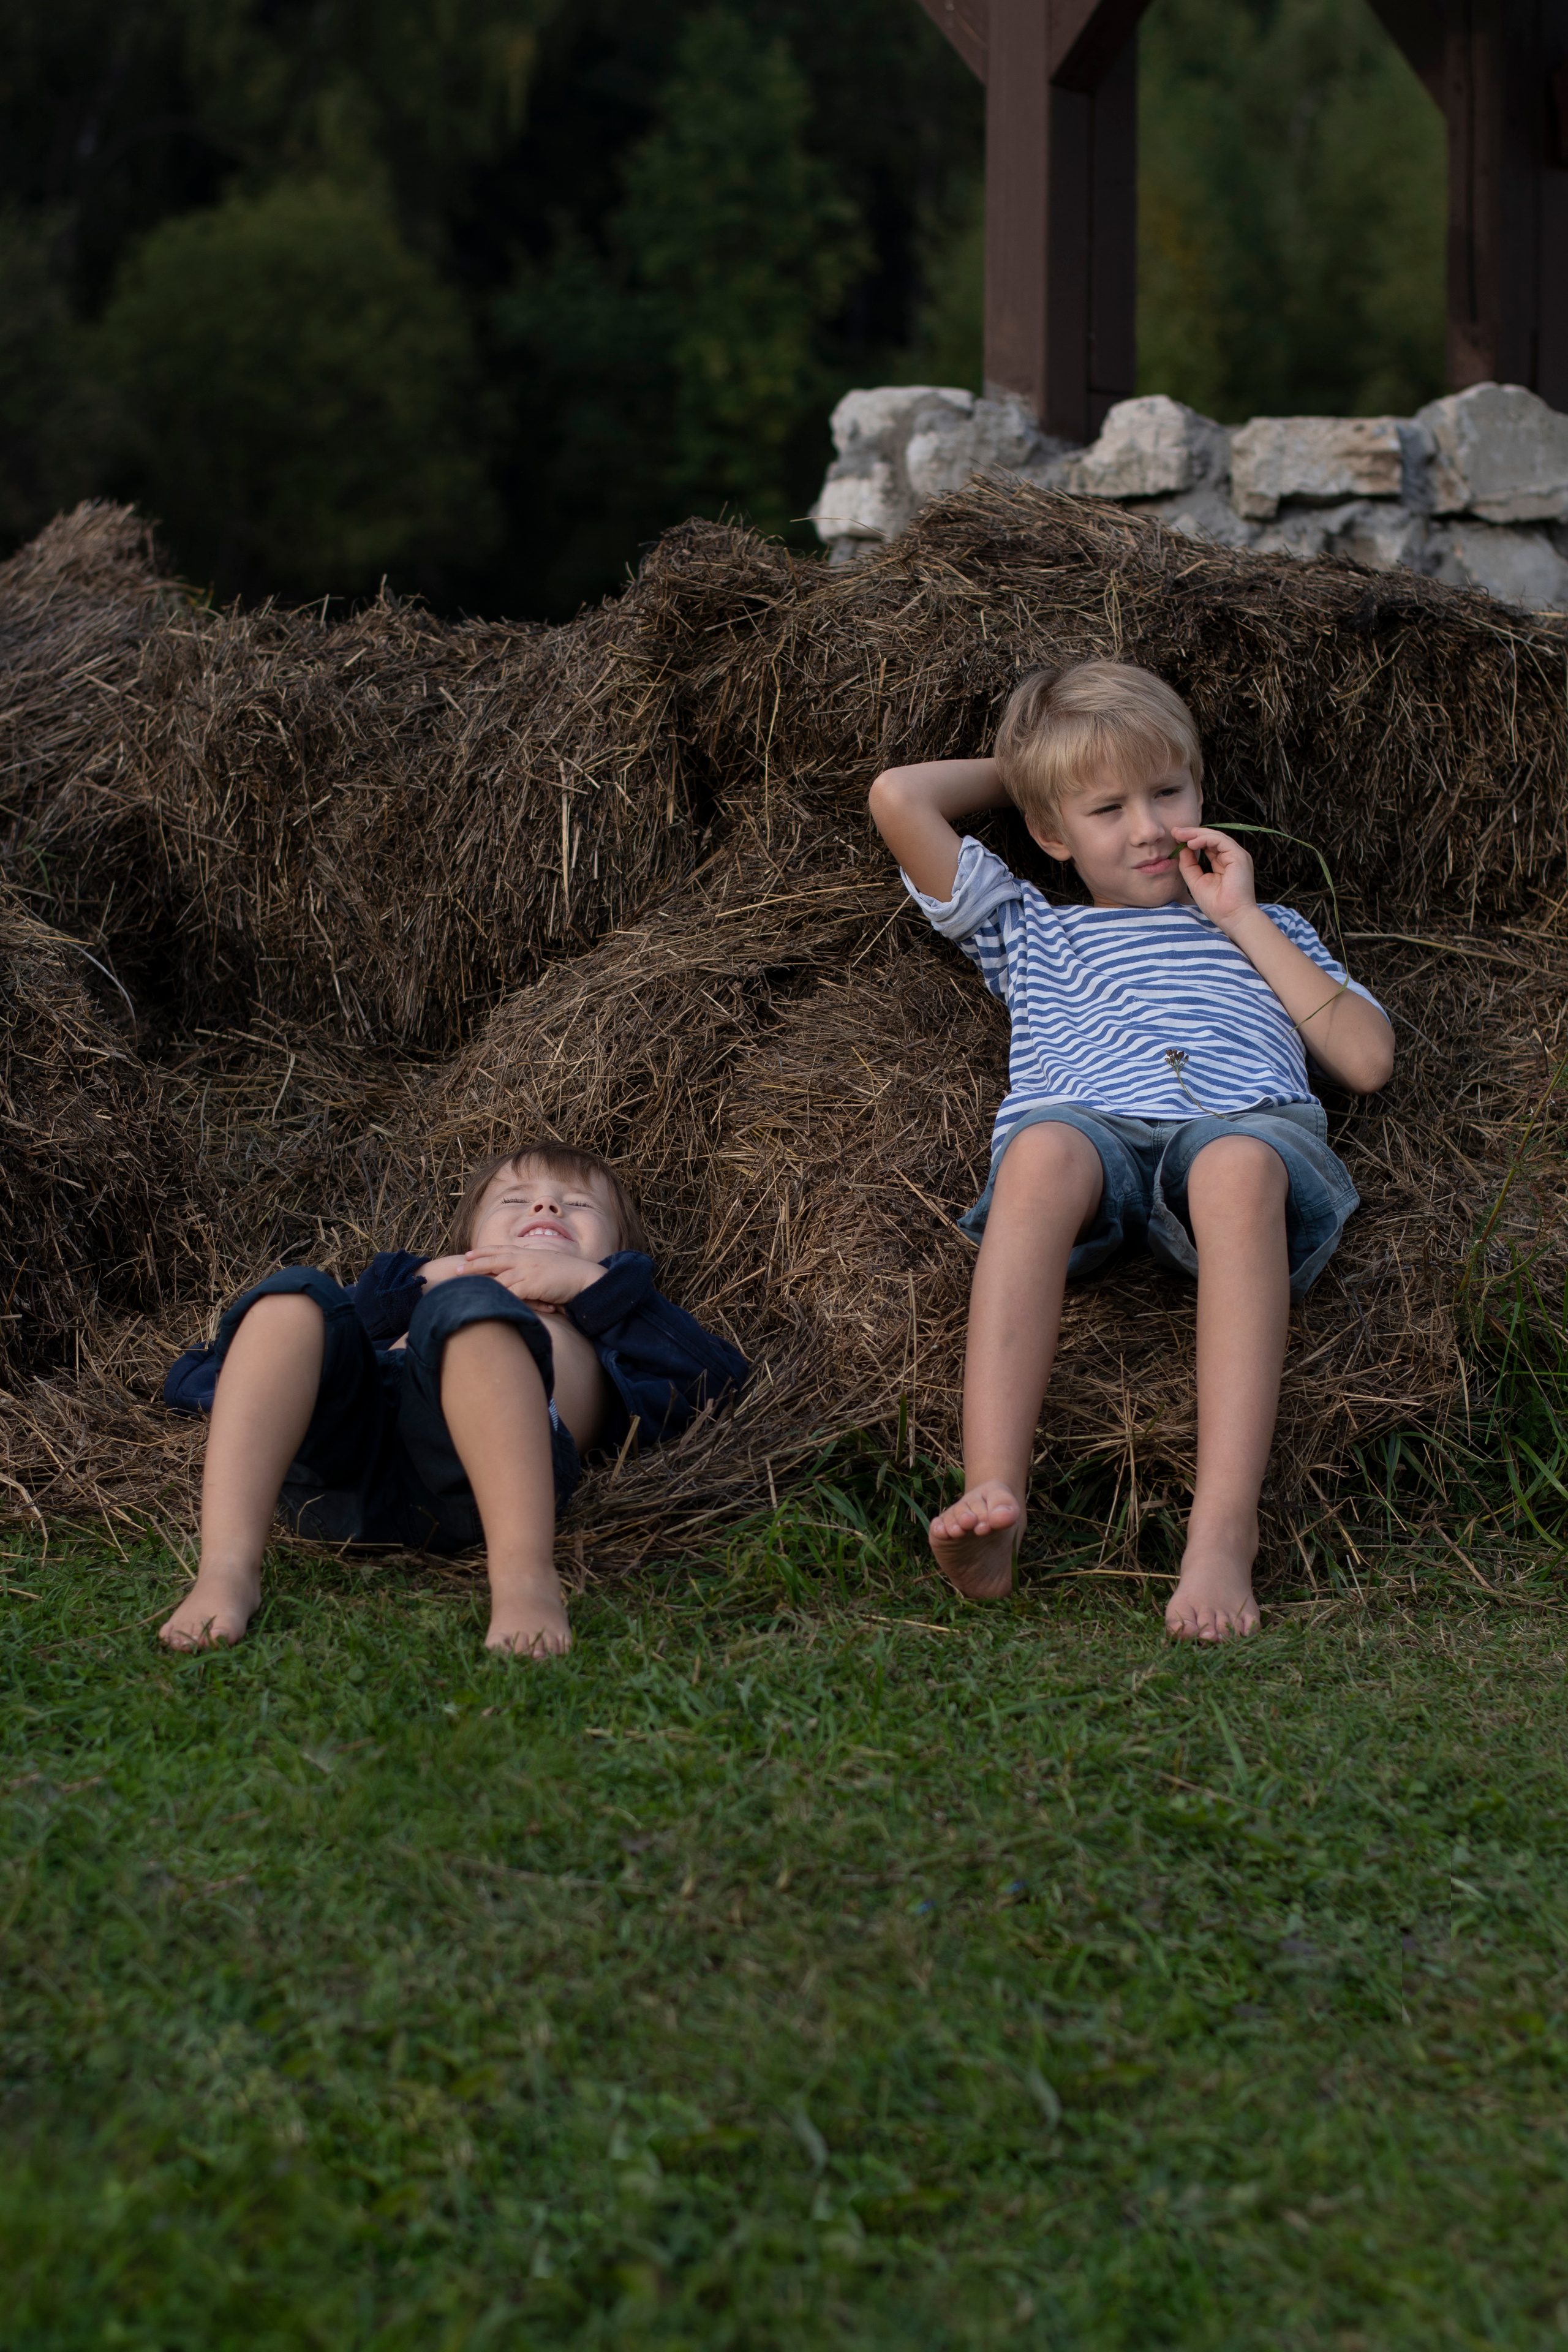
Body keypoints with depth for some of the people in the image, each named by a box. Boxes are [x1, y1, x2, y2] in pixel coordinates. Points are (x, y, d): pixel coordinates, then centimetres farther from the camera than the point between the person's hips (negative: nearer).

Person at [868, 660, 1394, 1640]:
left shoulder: (1268, 929, 36)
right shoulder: (1029, 931, 36)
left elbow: (1367, 1061, 18)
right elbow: (899, 797, 28)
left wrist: (1244, 921, 19)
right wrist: (1021, 769, 40)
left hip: (1247, 1125, 0)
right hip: (1091, 1122, 0)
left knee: (1239, 1164, -40)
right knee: (1044, 1148, -39)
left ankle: (1225, 1526, -52)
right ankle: (993, 1499, -52)